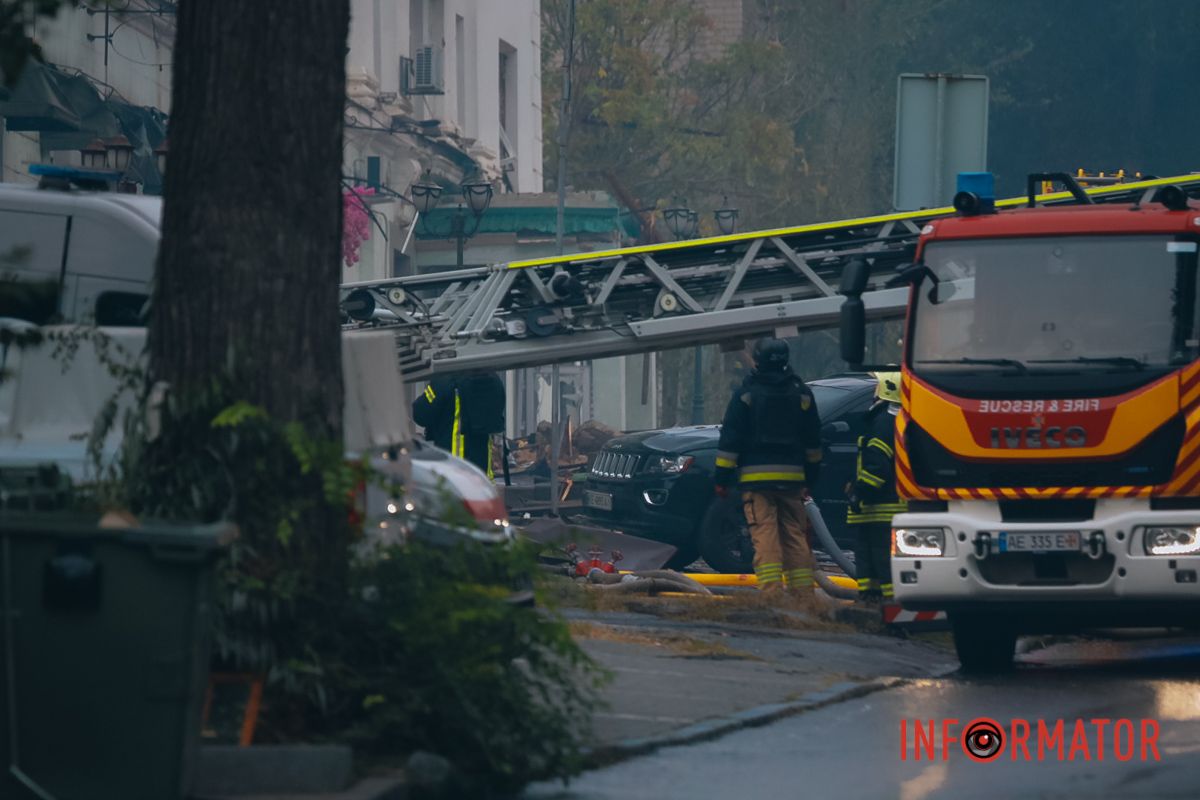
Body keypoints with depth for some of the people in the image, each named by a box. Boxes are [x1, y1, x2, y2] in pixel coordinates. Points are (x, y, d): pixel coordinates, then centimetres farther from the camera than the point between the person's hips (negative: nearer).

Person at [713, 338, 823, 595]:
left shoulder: (746, 393, -2)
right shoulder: (801, 393, 10)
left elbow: (730, 439, -4)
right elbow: (813, 441, 17)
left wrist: (722, 478, 0)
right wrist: (811, 477, 24)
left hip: (756, 477, -4)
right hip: (792, 477, 4)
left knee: (765, 536, -8)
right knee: (795, 537, 9)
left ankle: (771, 592, -17)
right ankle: (804, 594, 7)